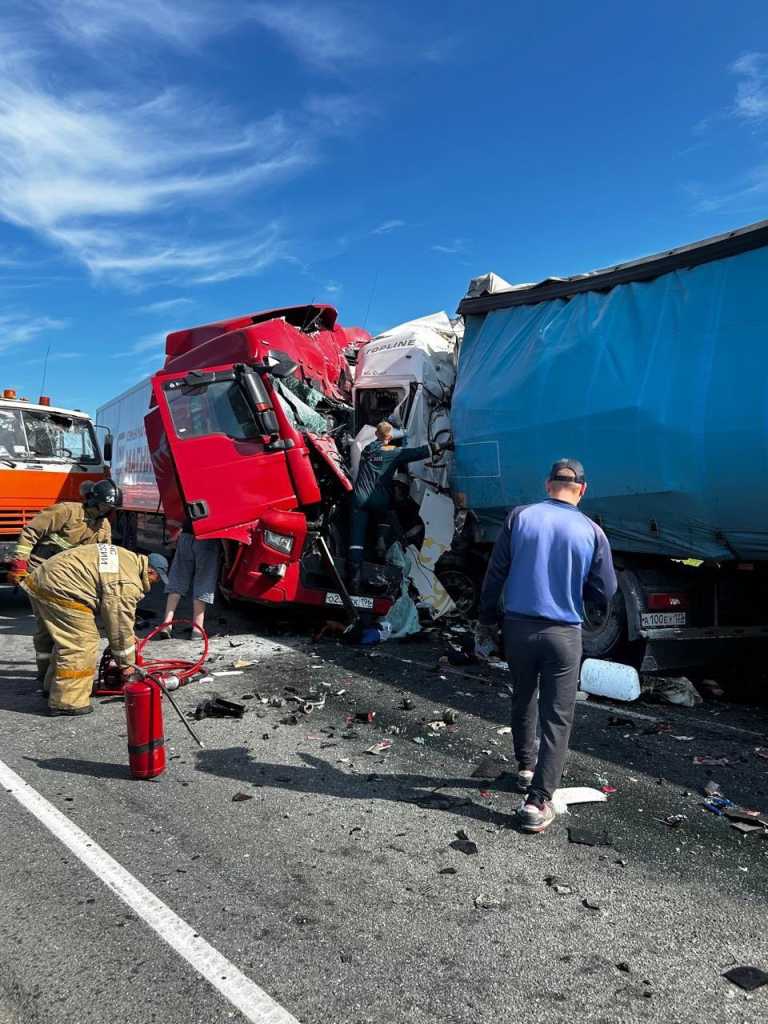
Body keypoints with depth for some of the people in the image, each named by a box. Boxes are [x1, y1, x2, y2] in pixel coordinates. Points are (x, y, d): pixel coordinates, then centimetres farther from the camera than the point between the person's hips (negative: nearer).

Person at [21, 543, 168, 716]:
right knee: (82, 643, -7)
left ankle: (53, 687, 37)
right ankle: (67, 702, -3)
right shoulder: (127, 585, -16)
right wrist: (126, 663, 1)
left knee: (66, 638, 24)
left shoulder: (128, 558, 14)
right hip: (59, 589, -11)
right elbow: (121, 625, -11)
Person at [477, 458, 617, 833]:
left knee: (524, 699, 24)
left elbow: (495, 573, -2)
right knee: (557, 718, 7)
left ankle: (526, 767, 41)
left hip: (518, 626, 2)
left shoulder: (520, 516, -4)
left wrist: (487, 617, 10)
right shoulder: (591, 531, -6)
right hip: (564, 633, -2)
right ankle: (537, 802, 4)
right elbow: (605, 593, 0)